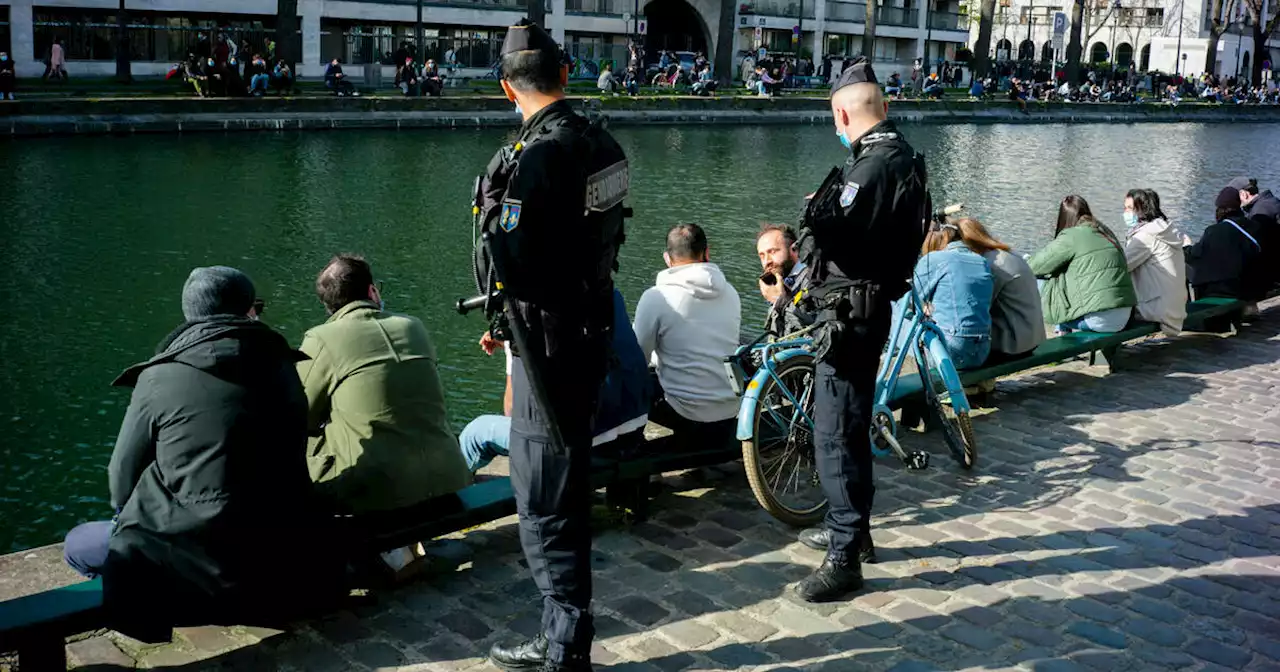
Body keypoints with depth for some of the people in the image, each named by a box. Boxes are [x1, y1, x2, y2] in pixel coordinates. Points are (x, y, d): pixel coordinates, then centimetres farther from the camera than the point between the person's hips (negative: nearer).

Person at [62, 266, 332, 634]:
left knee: (78, 545, 17)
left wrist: (130, 518, 25)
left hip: (201, 571, -5)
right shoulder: (282, 366, 4)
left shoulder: (159, 377, -7)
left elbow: (123, 479, 2)